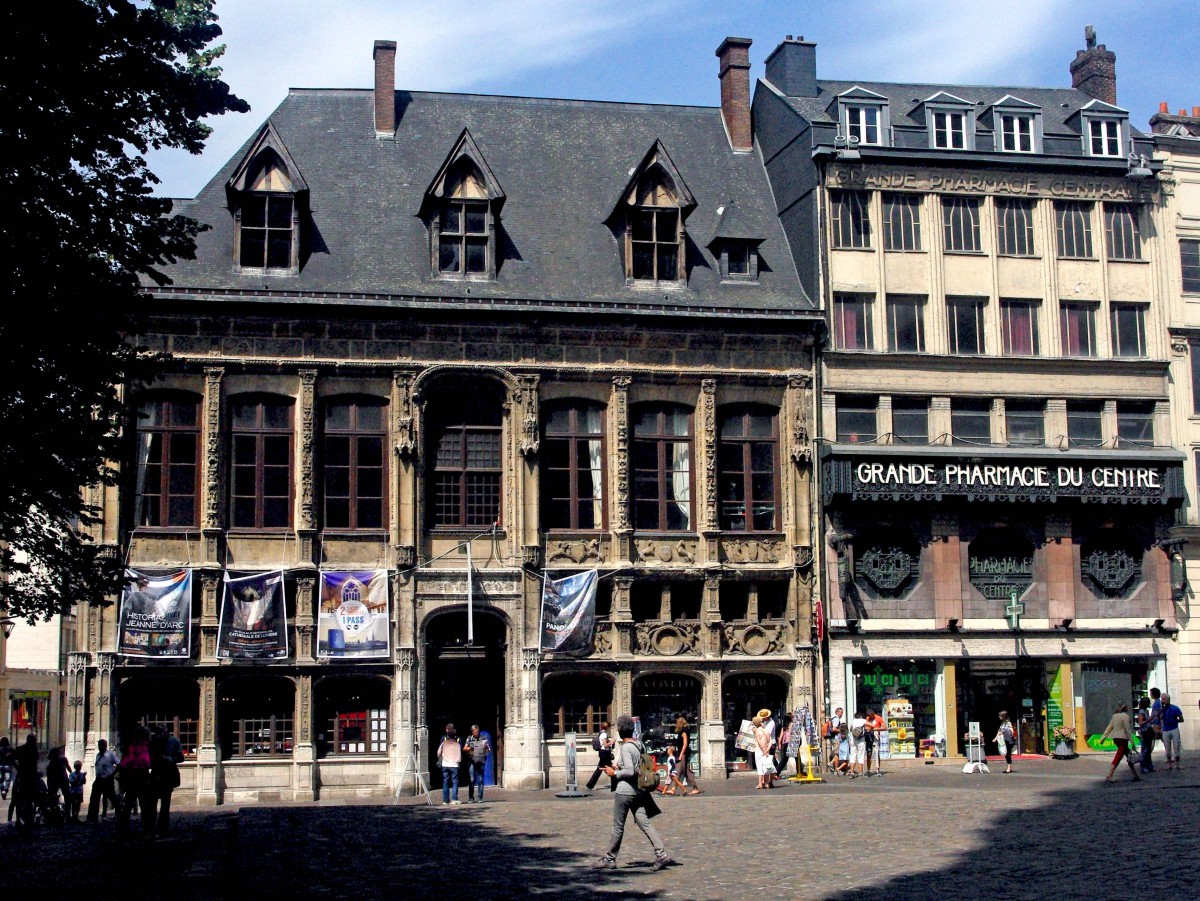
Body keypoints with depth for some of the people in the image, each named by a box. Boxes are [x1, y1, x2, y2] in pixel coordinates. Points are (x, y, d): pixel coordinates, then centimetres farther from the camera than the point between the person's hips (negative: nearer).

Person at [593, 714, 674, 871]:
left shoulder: (625, 748, -15)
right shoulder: (639, 745, 10)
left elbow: (630, 772, -21)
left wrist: (614, 773, -8)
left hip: (625, 791, -8)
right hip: (639, 791, 8)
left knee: (618, 827, 4)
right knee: (645, 824, 3)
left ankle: (609, 859, 15)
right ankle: (662, 855, -7)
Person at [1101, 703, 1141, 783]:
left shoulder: (1115, 716, 13)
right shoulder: (1125, 716, -10)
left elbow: (1109, 728, 13)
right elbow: (1128, 729, -14)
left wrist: (1103, 737, 15)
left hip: (1115, 739, 8)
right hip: (1122, 738, -8)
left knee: (1129, 756, 17)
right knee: (1118, 758, -9)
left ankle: (1135, 775, 22)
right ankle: (1109, 777, -16)